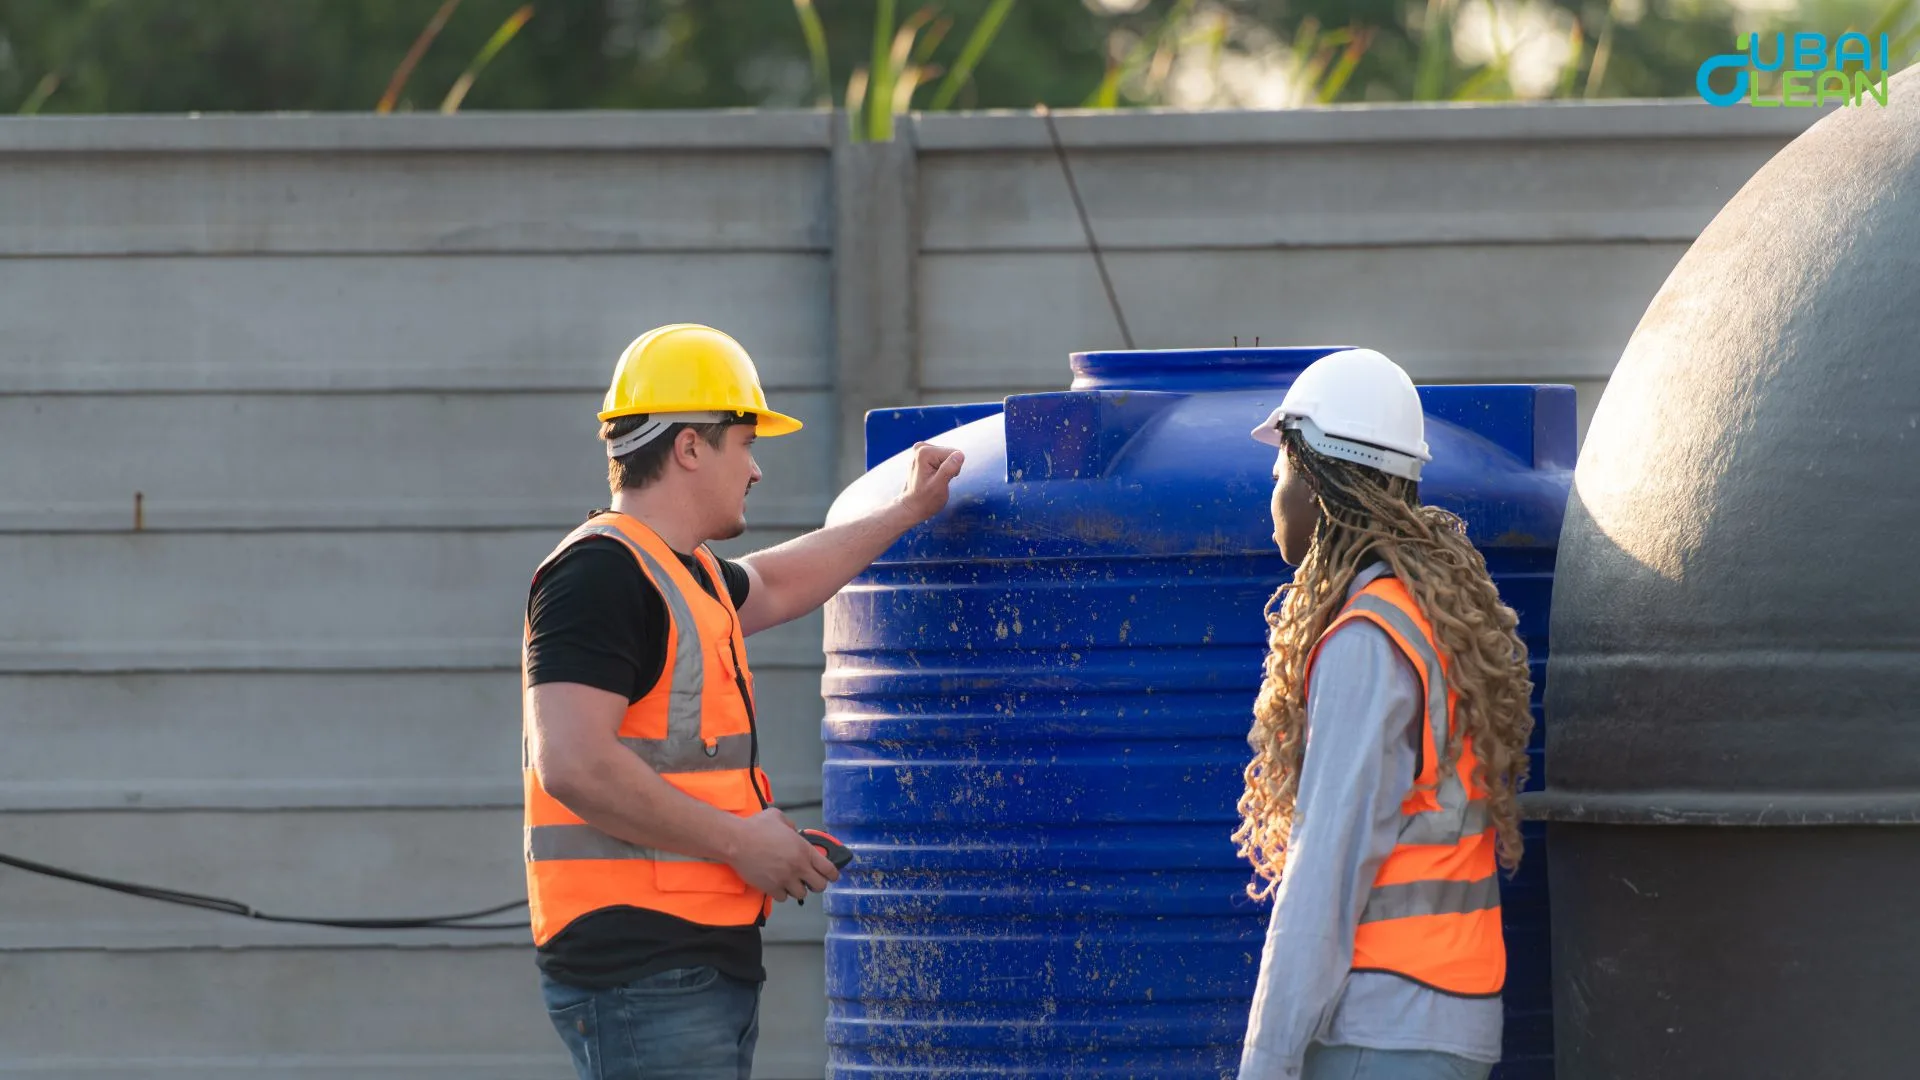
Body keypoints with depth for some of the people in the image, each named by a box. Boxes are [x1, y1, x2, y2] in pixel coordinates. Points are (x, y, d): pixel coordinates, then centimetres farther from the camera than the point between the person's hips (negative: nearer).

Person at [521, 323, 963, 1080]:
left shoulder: (678, 573, 20)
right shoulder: (602, 574, -13)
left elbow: (772, 585, 43)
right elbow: (572, 765, -23)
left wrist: (909, 512, 50)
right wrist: (740, 841, -17)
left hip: (704, 961, 10)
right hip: (640, 969, -10)